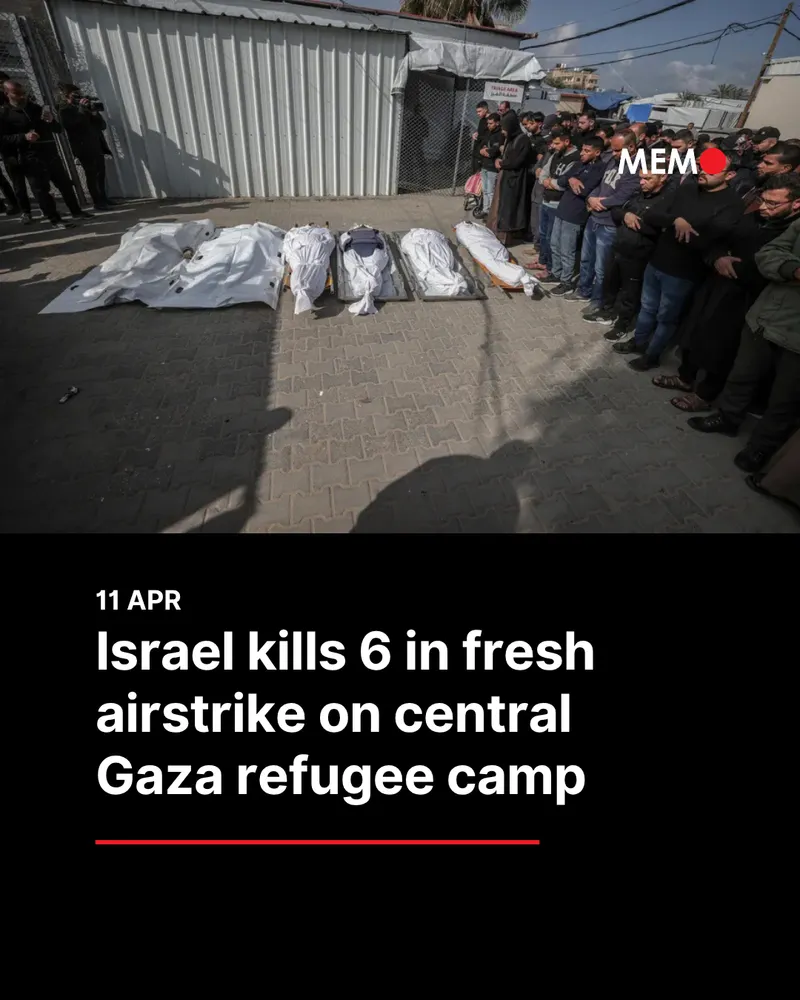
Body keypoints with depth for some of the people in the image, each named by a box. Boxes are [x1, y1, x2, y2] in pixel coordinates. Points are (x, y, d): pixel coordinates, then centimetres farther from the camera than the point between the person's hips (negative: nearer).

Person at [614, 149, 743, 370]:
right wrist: (675, 220, -19)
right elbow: (653, 215, 1)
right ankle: (638, 341, 40)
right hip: (656, 261, 6)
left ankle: (652, 355, 24)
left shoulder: (731, 204, -14)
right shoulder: (685, 190, 5)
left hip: (682, 272, -5)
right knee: (647, 308, 20)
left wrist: (669, 227, -16)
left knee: (666, 317, 9)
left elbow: (703, 241, -24)